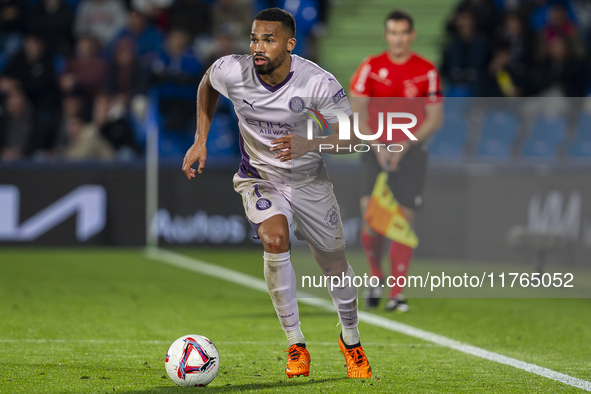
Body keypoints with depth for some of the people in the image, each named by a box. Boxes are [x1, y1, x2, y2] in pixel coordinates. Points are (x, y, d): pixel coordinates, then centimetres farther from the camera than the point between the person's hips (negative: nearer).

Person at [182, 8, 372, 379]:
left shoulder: (318, 83, -26)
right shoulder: (232, 71, -20)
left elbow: (352, 136, -20)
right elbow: (207, 84, 5)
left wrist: (310, 144, -39)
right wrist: (200, 141, 1)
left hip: (310, 181, 0)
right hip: (259, 179, 0)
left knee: (335, 264, 10)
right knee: (275, 237, -30)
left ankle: (351, 340, 42)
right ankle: (296, 347, -17)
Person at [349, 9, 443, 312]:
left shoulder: (427, 71, 0)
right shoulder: (370, 68, 1)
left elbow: (435, 119, 0)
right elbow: (357, 112, 0)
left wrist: (404, 145, -12)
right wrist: (377, 146, -12)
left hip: (411, 150, 0)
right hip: (375, 150, 0)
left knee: (404, 221, -3)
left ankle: (397, 293, 2)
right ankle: (375, 278, 11)